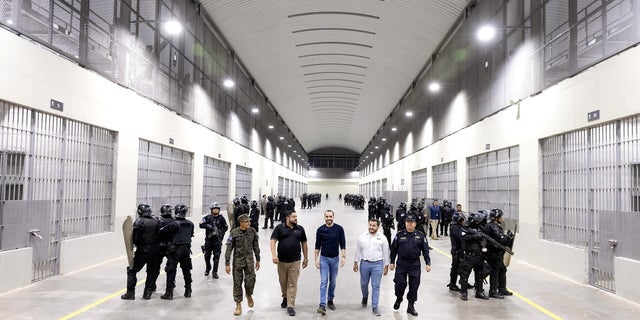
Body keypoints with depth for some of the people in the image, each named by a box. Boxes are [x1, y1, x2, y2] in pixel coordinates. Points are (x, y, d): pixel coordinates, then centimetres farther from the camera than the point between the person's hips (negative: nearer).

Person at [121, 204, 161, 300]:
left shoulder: (139, 222, -12)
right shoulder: (156, 222, 3)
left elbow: (135, 237, -14)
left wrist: (133, 243, 5)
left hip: (142, 251, -4)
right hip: (154, 251, 5)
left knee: (132, 270, 8)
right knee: (152, 271, 15)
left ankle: (130, 292, 6)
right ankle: (148, 292, 16)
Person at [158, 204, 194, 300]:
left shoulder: (174, 224, -17)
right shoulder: (190, 224, -1)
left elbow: (161, 232, -12)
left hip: (175, 250, -5)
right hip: (186, 249, 5)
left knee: (171, 271, 3)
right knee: (187, 271, 16)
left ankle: (169, 293, 3)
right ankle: (188, 291, 23)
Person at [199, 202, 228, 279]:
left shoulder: (221, 218, 0)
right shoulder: (207, 217, -3)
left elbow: (225, 227, 10)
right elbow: (201, 225, -14)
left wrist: (221, 232, -5)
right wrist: (208, 226, -26)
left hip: (217, 240, 0)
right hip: (208, 239, 0)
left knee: (216, 256, -2)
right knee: (207, 256, 11)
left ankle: (215, 272, 7)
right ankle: (207, 268, 36)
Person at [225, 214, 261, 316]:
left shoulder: (253, 231, -3)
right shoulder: (234, 233, -10)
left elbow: (256, 247, 7)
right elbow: (229, 249, -7)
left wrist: (258, 260, 11)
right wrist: (227, 264, -8)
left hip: (249, 260, 1)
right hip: (237, 261, -1)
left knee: (250, 280, -4)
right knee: (237, 283, 4)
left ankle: (249, 295, 29)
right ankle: (238, 305, 18)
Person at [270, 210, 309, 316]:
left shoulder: (300, 229, 5)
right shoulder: (279, 228, -2)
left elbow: (304, 243, 13)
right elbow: (273, 241, -7)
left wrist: (306, 258, 13)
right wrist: (274, 255, -19)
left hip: (295, 261, 0)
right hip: (282, 261, 0)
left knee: (292, 284, -1)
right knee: (283, 282, 14)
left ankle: (291, 306, 4)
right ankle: (285, 297, 39)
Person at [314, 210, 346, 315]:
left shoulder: (339, 229, -4)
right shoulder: (320, 229, -4)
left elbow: (342, 244, -2)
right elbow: (317, 246, 2)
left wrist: (343, 257, -12)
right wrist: (316, 259, -3)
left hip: (335, 258, 1)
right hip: (324, 258, -1)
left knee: (333, 282, 12)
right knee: (323, 282, -8)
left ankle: (330, 300, 28)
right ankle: (322, 305, -12)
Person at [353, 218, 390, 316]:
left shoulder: (382, 238, -2)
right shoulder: (362, 237, 2)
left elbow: (386, 253, 3)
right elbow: (358, 251, 7)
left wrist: (386, 266, 2)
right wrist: (355, 263, 6)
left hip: (377, 264, -2)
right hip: (364, 263, 2)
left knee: (376, 286, -1)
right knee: (364, 284, 13)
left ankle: (375, 307, 8)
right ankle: (365, 297, 44)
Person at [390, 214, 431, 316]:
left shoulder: (420, 235, 1)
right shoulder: (399, 235, 0)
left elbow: (425, 250, 2)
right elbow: (394, 249, 5)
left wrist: (428, 263, -3)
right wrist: (392, 262, 5)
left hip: (415, 265, 1)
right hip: (401, 264, 0)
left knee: (414, 286, 5)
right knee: (400, 284, 0)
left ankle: (411, 306, 20)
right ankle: (398, 299, 31)